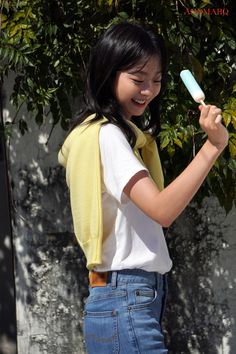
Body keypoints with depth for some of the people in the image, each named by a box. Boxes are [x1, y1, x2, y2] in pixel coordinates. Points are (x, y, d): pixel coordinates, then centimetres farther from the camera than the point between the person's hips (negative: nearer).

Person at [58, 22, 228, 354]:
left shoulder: (112, 133, 17)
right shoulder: (106, 134, -12)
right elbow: (162, 210, -23)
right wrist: (213, 145, -26)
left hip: (128, 300, 10)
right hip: (126, 304, -10)